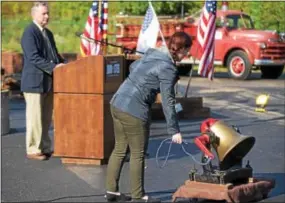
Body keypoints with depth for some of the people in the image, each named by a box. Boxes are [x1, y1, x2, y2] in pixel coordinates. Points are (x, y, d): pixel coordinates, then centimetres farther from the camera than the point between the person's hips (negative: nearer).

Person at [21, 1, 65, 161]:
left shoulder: (48, 33, 17)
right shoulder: (29, 32, -12)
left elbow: (54, 54, 21)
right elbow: (33, 57, -21)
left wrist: (63, 64, 2)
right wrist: (53, 67, -27)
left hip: (48, 82, 9)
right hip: (34, 82, -9)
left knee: (46, 118, 13)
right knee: (35, 118, -2)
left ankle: (45, 147, 22)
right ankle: (33, 150, 6)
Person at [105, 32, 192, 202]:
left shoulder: (152, 54, 10)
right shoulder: (168, 68, -14)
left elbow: (133, 67, 26)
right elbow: (168, 102, -15)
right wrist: (174, 130, -11)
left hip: (117, 103, 9)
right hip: (134, 111, -9)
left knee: (120, 149, 17)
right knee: (138, 154, 5)